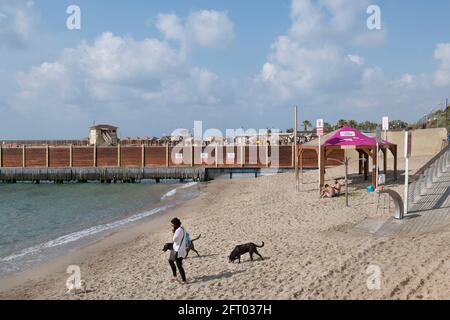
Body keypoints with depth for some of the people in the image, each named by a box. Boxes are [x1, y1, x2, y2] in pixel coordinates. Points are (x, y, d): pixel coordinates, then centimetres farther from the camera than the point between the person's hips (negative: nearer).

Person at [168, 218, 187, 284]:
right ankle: (175, 276, 32)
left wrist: (173, 232, -12)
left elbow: (174, 239, -20)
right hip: (176, 249, 11)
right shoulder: (182, 229, 9)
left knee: (179, 266, -6)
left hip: (178, 251, -11)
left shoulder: (179, 230, -21)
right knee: (170, 261, 24)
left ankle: (184, 281, -1)